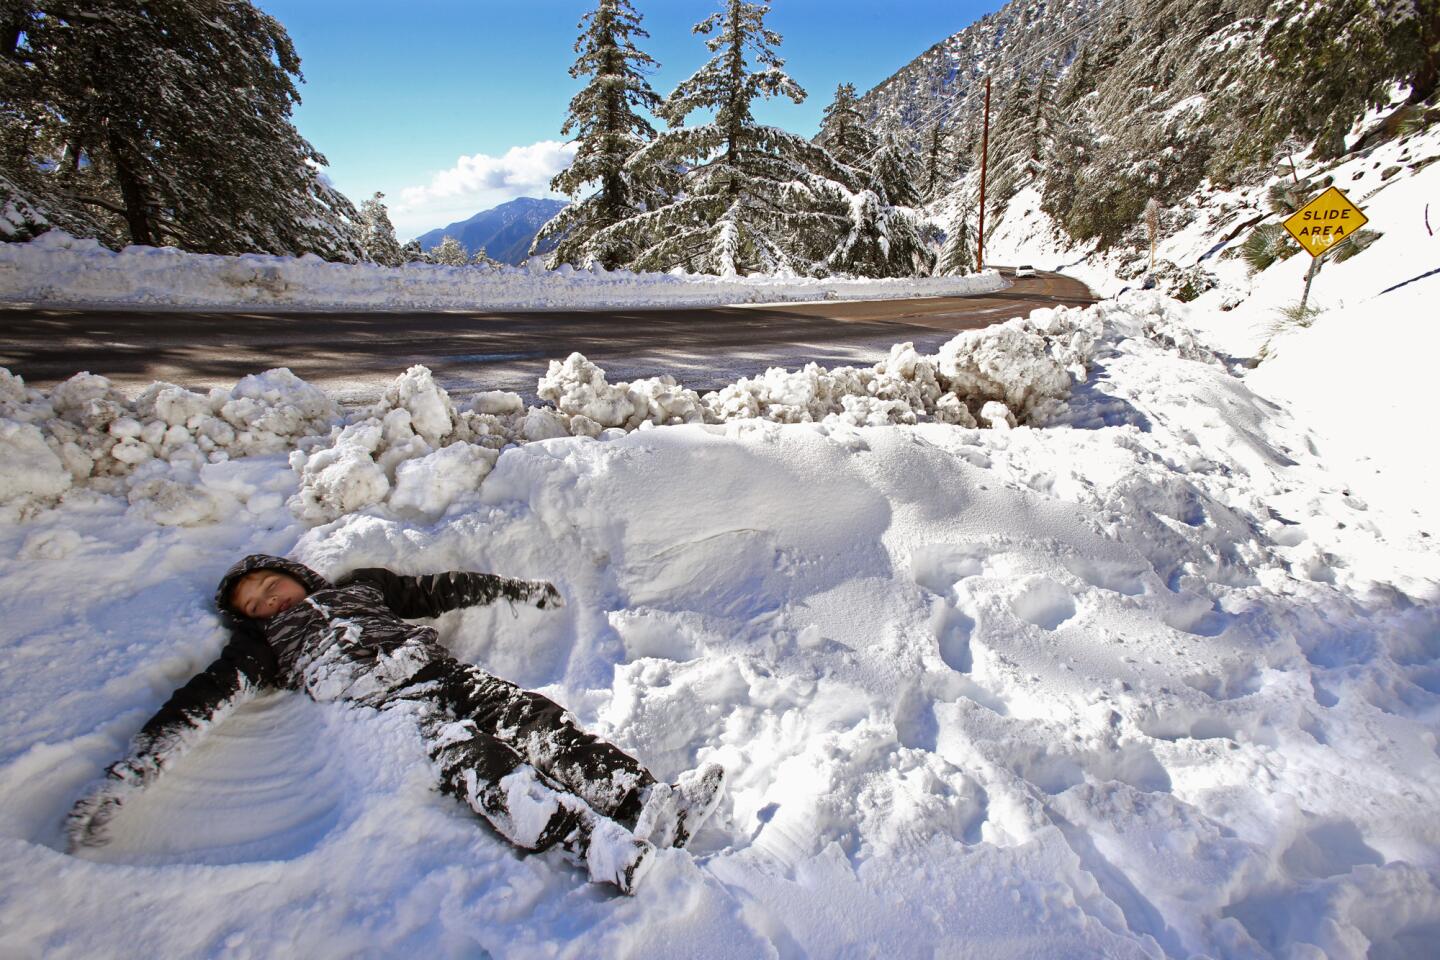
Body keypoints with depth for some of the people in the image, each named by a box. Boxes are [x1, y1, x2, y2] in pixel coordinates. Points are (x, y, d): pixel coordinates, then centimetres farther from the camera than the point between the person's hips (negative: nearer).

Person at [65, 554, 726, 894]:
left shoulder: (361, 586, 30)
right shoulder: (263, 646, 23)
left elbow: (439, 590, 31)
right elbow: (199, 703, 12)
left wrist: (516, 590, 32)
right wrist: (123, 778, -1)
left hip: (447, 674, 4)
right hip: (393, 706, -4)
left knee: (537, 724, -20)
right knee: (470, 759, -31)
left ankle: (648, 804, -31)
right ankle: (600, 847, -48)